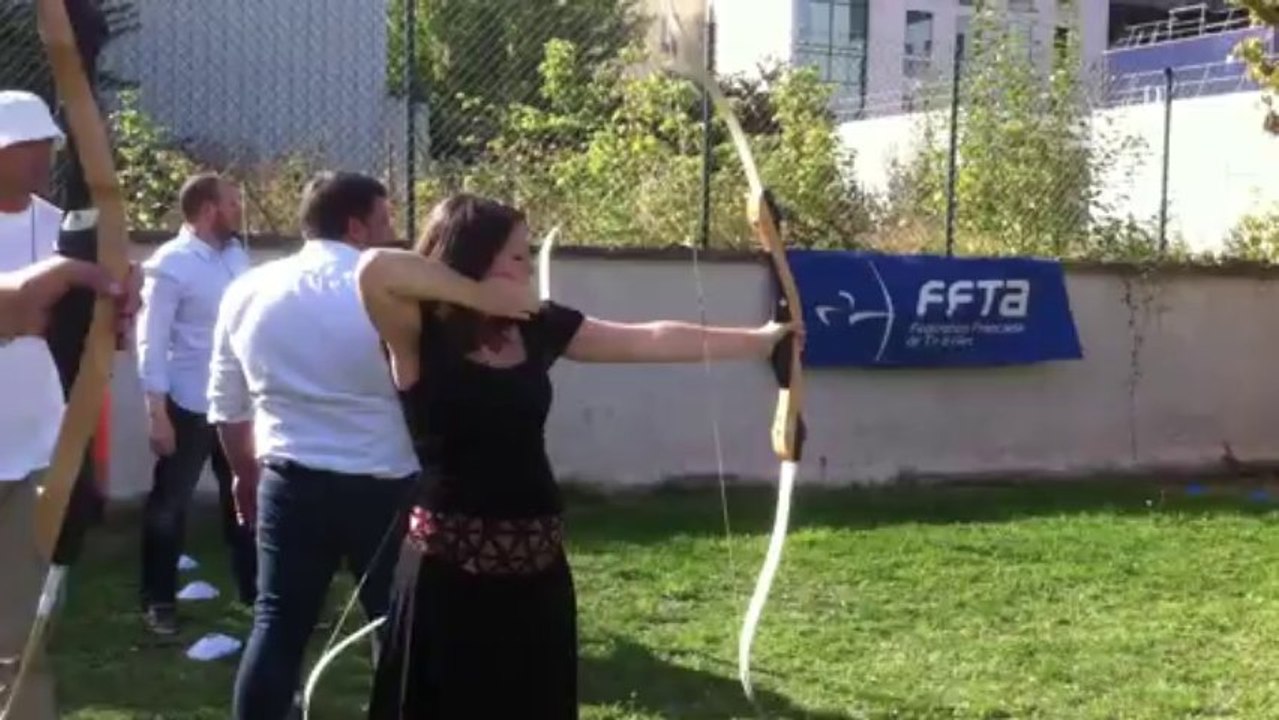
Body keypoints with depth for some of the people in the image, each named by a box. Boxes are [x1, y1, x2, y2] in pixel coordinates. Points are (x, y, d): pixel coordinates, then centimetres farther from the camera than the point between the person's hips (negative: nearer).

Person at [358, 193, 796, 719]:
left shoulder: (538, 328, 6)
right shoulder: (423, 338, -11)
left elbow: (651, 341, 9)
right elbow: (375, 269, -31)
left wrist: (760, 340, 12)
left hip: (536, 565, 6)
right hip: (451, 570, -6)